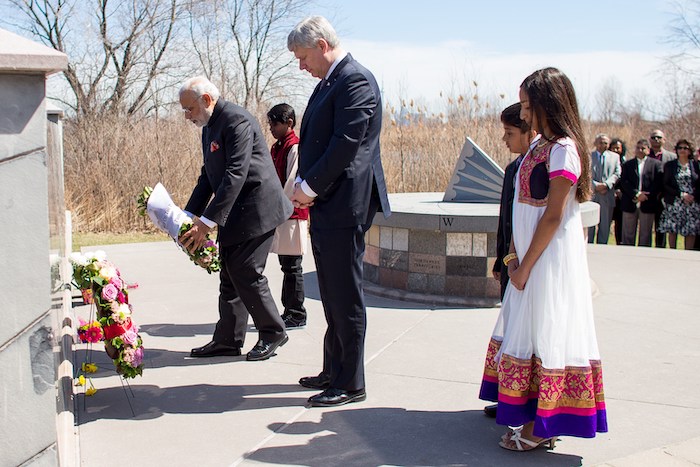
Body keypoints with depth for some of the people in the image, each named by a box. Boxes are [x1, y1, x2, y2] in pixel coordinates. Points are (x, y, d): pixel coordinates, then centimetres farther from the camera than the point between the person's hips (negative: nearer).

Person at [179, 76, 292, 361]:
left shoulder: (236, 121, -17)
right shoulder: (209, 128, 15)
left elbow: (236, 175, -25)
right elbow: (208, 177, 18)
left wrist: (207, 221, -26)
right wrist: (189, 216, 6)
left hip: (256, 208, -10)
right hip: (233, 214, 10)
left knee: (246, 272, -8)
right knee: (229, 276, 10)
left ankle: (272, 333, 9)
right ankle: (227, 340, 17)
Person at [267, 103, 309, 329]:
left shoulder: (295, 148, -12)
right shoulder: (276, 147, 16)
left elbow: (293, 184, -17)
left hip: (291, 215, -9)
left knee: (292, 267, -3)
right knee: (286, 265, 13)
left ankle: (297, 315, 4)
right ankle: (289, 312, 20)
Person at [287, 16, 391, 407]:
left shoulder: (356, 80, -13)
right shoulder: (329, 83, 17)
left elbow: (346, 144, -20)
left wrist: (309, 187, -14)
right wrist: (305, 187, 6)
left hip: (344, 206, -10)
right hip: (325, 204, 10)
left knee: (346, 299, -1)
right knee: (333, 297, 17)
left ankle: (351, 384, 9)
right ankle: (334, 371, 30)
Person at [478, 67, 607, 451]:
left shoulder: (563, 149, -15)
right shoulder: (540, 145, 12)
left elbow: (553, 215, -19)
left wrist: (526, 265, -15)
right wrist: (515, 253, 7)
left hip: (550, 260, -9)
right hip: (532, 257, 9)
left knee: (542, 335, -2)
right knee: (526, 331, 13)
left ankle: (540, 428, 8)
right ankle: (534, 418, 24)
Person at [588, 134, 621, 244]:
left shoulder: (615, 157, 11)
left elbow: (617, 174, 1)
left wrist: (606, 184, -16)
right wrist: (596, 185, -17)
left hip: (607, 197, 2)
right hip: (591, 195, -2)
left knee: (605, 225, 7)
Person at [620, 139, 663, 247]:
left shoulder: (656, 164, 5)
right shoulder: (628, 164, 10)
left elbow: (658, 183, -3)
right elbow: (624, 182, -2)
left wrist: (645, 195, -14)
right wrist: (636, 194, -15)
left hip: (647, 205, -1)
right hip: (630, 204, 1)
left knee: (645, 235, 4)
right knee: (628, 235, 6)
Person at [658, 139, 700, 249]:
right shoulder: (669, 165, 5)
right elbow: (665, 185, -1)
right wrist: (681, 194, -11)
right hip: (674, 204, -1)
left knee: (691, 231, -1)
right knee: (672, 230, -2)